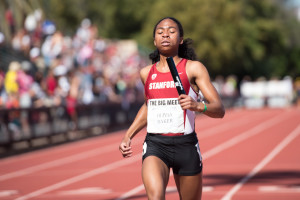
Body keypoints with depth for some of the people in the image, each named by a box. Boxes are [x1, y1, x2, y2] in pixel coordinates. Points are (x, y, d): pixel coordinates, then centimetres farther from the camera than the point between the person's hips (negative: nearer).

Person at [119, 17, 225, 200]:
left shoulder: (194, 68, 0)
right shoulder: (146, 73, 12)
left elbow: (219, 109, -7)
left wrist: (197, 106, -28)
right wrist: (128, 136, 23)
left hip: (186, 146, -1)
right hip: (155, 145, 1)